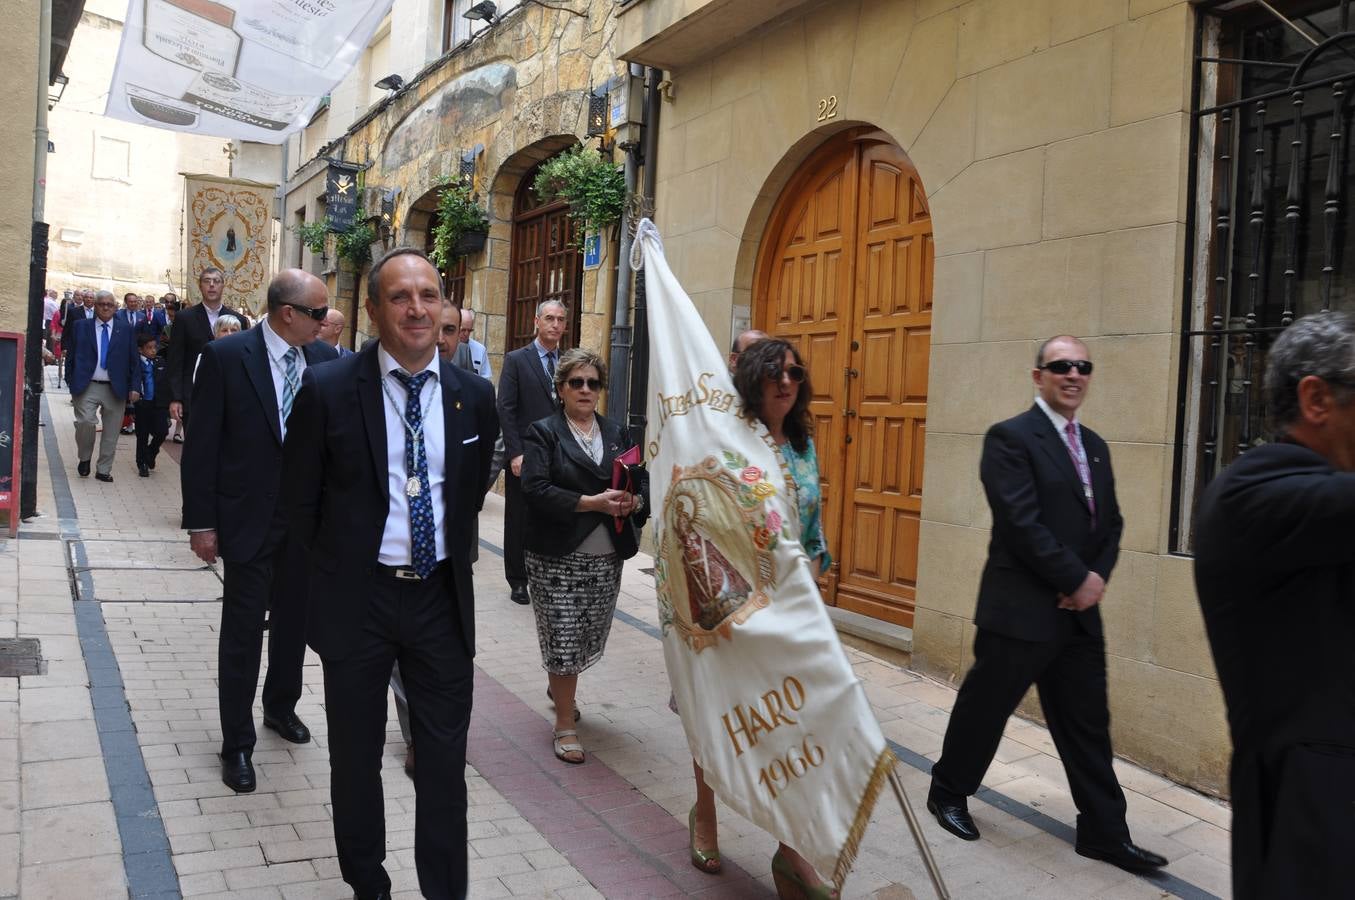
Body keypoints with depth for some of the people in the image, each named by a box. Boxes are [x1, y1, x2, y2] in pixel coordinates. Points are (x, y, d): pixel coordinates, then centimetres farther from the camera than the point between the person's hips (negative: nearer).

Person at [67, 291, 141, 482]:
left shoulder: (125, 328, 7)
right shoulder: (81, 326, 7)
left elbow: (134, 360, 6)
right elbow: (72, 357, 7)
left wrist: (135, 387, -2)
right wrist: (72, 383, -2)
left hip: (116, 389, 1)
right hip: (87, 387, -1)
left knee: (111, 433, 5)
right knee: (85, 422, -17)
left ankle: (103, 470, 18)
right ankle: (84, 459, 9)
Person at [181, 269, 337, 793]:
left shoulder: (325, 358, -1)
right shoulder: (226, 356, -12)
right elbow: (202, 444, -10)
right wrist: (201, 522, -10)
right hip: (250, 518, -4)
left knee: (294, 621, 18)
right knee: (243, 631, 5)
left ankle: (281, 707, 40)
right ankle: (237, 743, 19)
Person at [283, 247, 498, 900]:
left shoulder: (473, 395, -1)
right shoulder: (328, 389, -9)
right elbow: (301, 500, 0)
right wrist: (338, 571, 4)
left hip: (442, 598, 2)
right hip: (357, 599, -1)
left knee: (445, 762, 10)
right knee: (356, 755, 16)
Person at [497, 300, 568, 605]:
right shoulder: (516, 360, -1)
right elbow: (505, 410, -6)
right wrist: (515, 453, -13)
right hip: (525, 457, -2)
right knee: (519, 522, 7)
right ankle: (518, 582, 19)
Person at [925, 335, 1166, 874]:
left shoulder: (1094, 446, 13)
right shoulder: (1010, 438, -10)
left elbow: (1111, 523, 13)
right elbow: (1022, 523, -18)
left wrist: (1098, 578, -4)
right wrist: (1077, 580, -15)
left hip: (1079, 611, 7)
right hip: (1021, 608, -7)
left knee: (1088, 725, 12)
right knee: (984, 708, 8)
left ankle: (1104, 833, 22)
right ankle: (947, 793, 29)